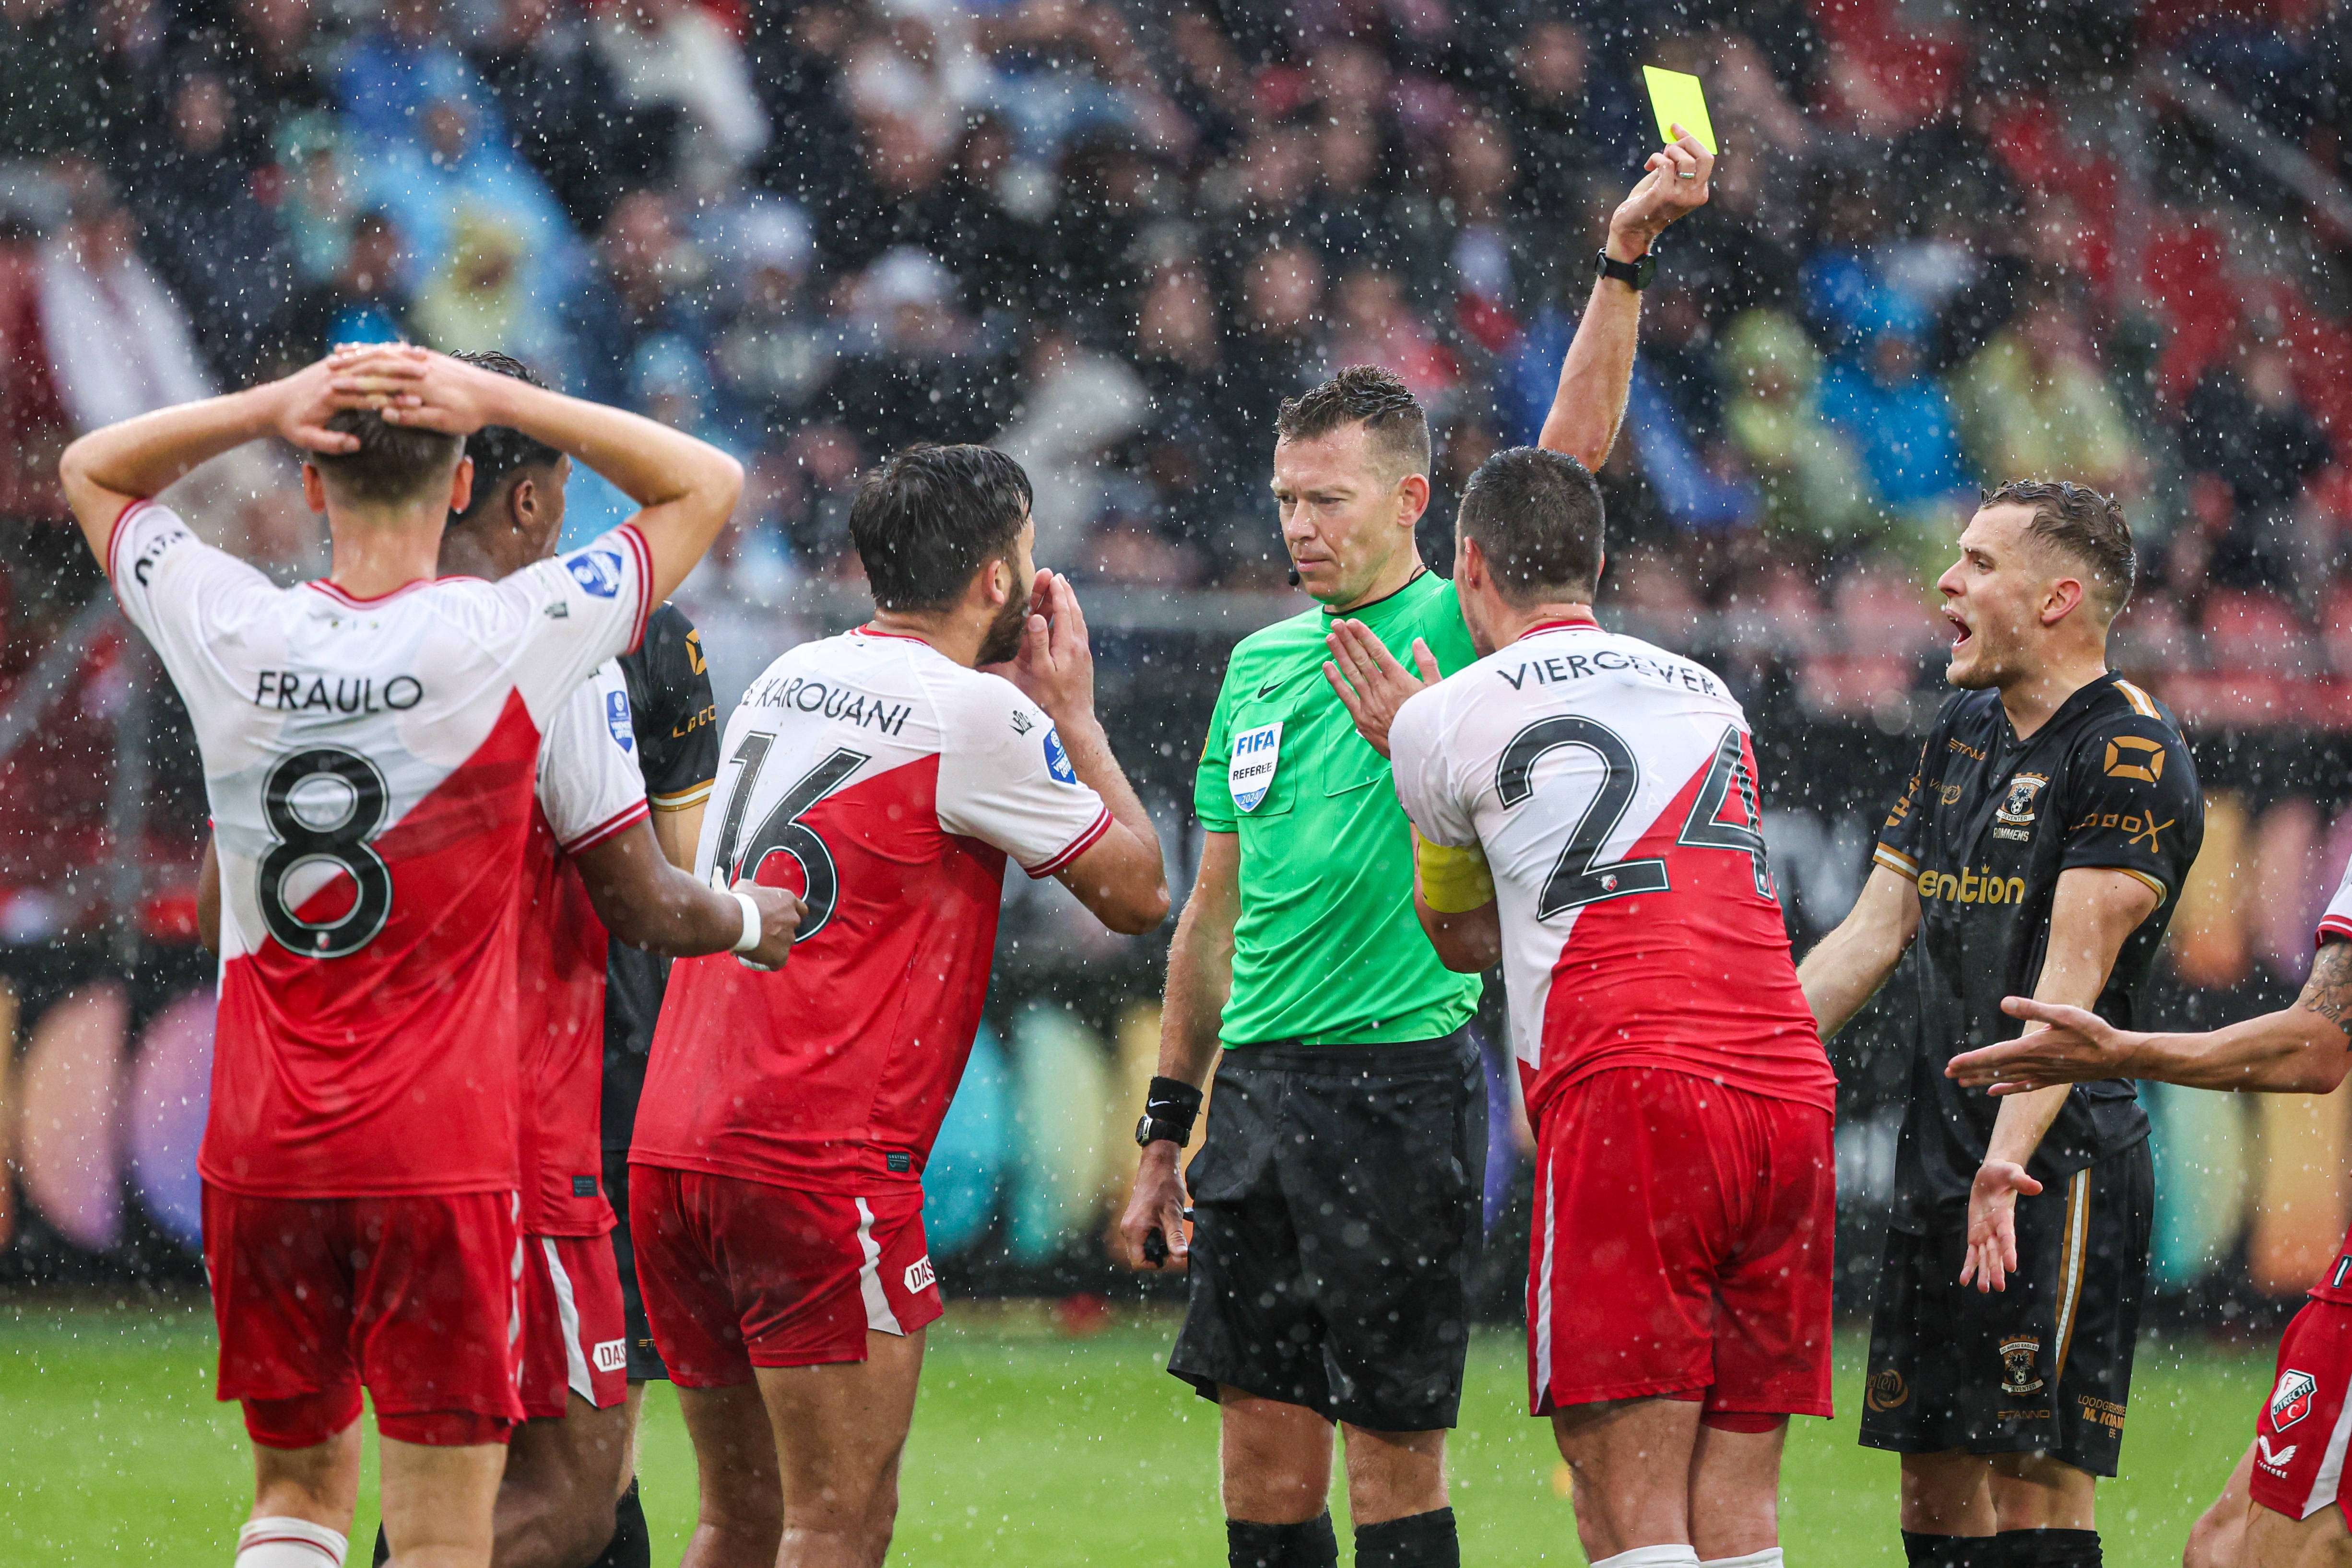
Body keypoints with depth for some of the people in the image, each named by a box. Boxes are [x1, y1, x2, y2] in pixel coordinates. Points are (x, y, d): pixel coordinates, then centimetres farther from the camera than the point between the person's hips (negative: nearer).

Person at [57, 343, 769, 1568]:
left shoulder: (233, 635, -4)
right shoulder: (511, 638, -10)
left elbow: (90, 471, 16)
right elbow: (706, 484, 4)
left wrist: (272, 406, -1)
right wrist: (497, 400, -4)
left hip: (258, 1150, 3)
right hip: (442, 1151, -3)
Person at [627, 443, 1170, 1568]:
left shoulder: (788, 679, 15)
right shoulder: (977, 715, -7)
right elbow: (1137, 892, 3)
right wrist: (1071, 708, 13)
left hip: (670, 1144, 8)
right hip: (820, 1162, -8)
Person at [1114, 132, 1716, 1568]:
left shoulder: (1461, 629, -2)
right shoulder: (1261, 666, 16)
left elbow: (1573, 454, -15)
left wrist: (1627, 263, -25)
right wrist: (1166, 1131, 19)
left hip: (1399, 1082, -6)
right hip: (1258, 1082, 6)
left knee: (1394, 1448, -3)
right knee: (1264, 1449, 5)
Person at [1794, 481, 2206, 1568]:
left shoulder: (2129, 756, -10)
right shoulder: (1965, 733, 17)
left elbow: (2070, 978, -20)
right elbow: (1872, 935, 20)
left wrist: (2009, 1159, -30)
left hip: (2056, 1177, -9)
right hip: (1936, 1158, 9)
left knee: (2035, 1480, -12)